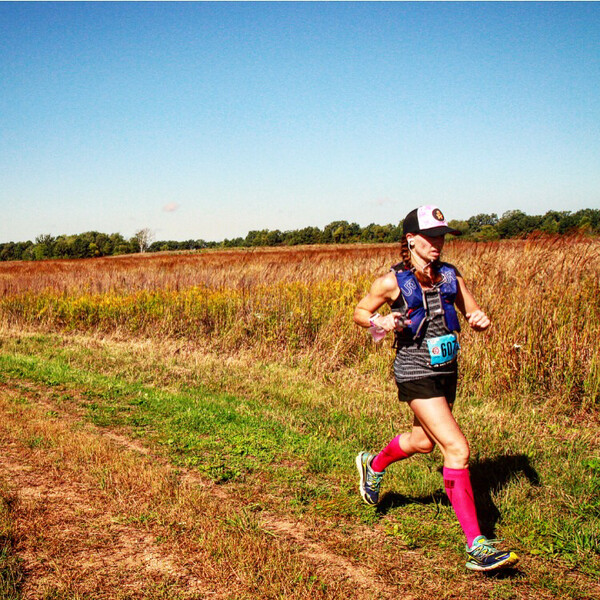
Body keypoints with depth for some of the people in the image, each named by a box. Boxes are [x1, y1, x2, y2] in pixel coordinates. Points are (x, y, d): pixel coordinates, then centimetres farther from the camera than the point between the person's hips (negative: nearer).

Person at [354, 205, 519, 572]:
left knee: (424, 441, 25)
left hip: (447, 371, 7)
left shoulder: (450, 276, 3)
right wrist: (381, 322, -16)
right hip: (416, 373, -7)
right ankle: (476, 545, -11)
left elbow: (474, 315, 9)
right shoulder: (393, 282, -9)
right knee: (457, 449, -16)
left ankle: (373, 466, 57)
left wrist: (481, 320, -14)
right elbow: (360, 313, 4)